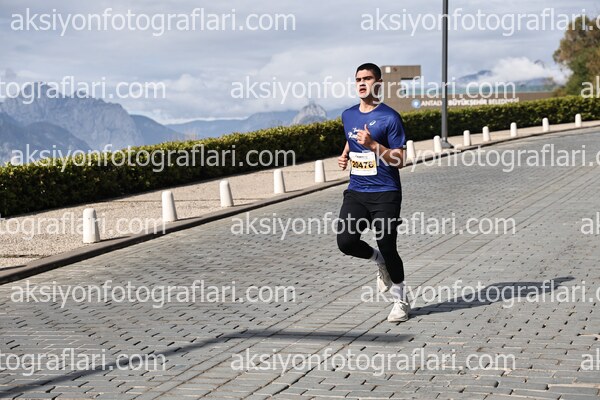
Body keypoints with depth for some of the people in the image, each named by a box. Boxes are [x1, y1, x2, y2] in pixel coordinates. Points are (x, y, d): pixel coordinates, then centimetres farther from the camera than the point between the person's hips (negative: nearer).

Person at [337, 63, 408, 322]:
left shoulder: (389, 117, -8)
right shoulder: (348, 116, 10)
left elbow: (399, 161, -11)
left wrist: (373, 145, -22)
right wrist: (344, 156, 12)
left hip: (385, 194, -5)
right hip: (356, 192, 5)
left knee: (387, 248, -3)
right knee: (345, 242, -12)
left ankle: (401, 301, 19)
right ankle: (379, 261, 21)